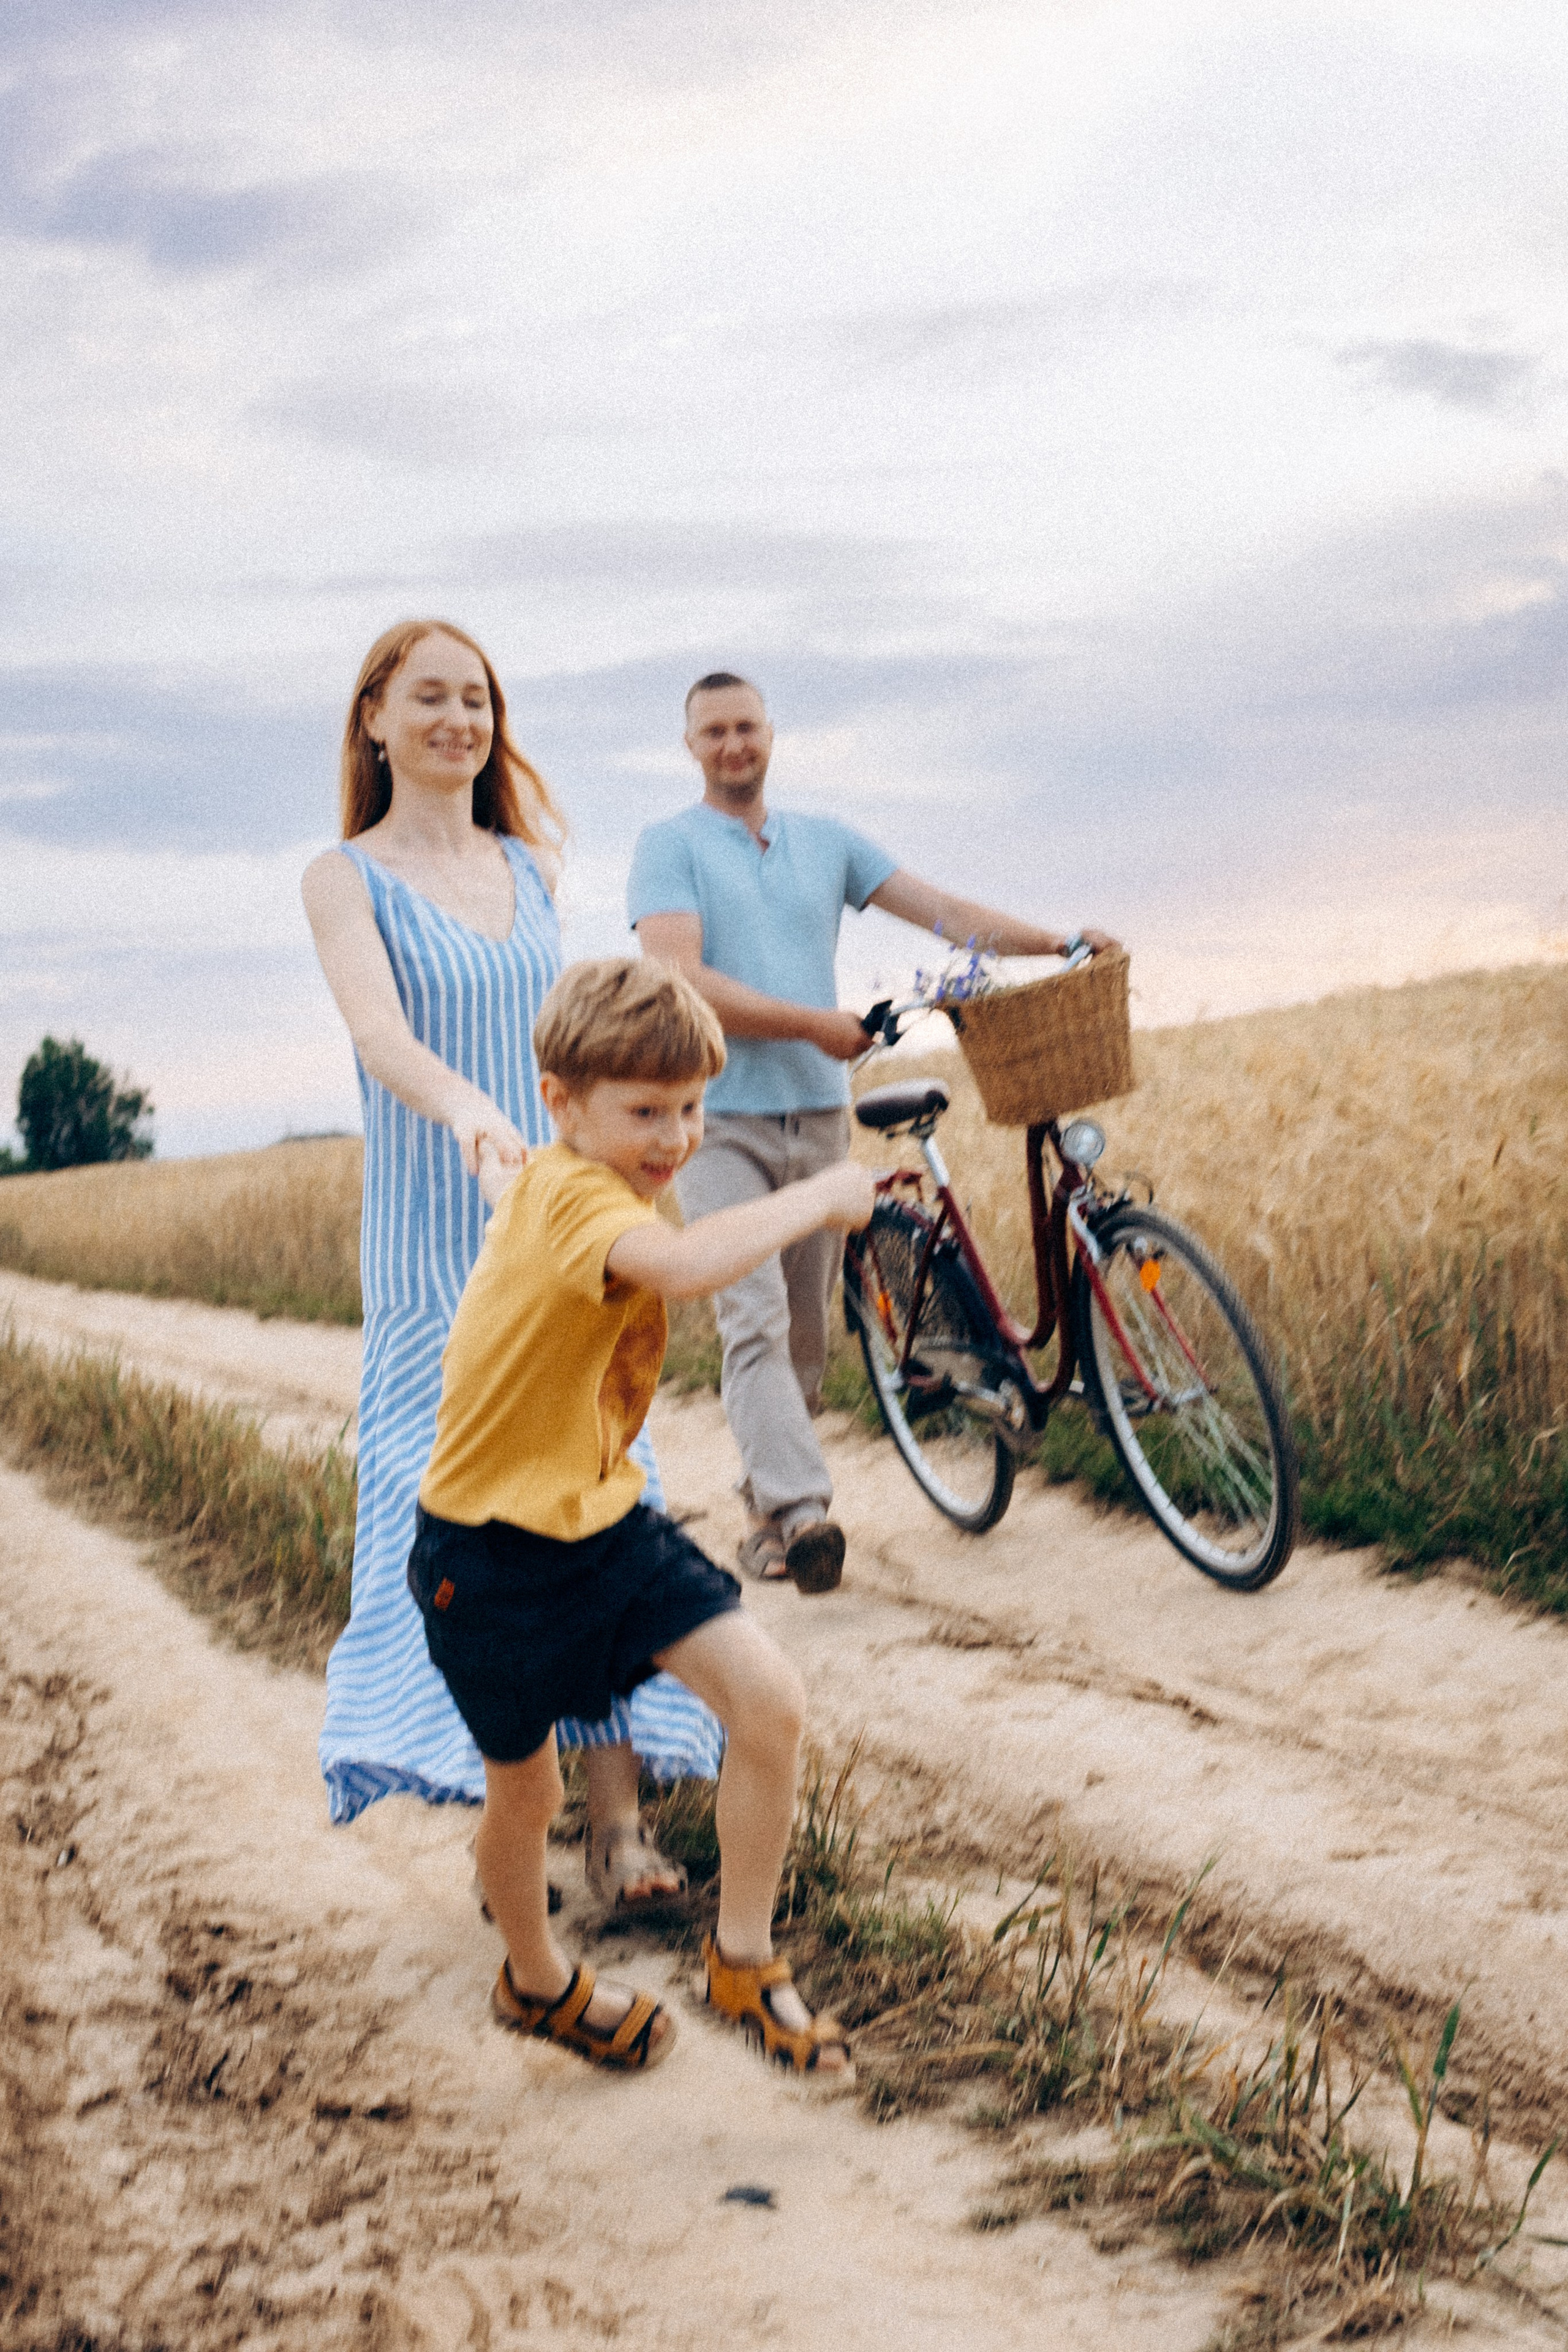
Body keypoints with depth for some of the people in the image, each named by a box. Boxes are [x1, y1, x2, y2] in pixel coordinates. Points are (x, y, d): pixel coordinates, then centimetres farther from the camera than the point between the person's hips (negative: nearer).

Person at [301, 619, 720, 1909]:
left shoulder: (531, 866, 12)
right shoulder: (347, 879, -3)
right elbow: (379, 1032, -21)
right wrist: (470, 1110, -40)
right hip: (434, 1244, -4)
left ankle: (617, 1820, 1)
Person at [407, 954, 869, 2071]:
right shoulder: (571, 1197, -26)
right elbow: (688, 1264, -46)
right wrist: (821, 1197, -36)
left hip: (604, 1516, 8)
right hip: (492, 1549, -7)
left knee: (769, 1698, -8)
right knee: (527, 1790, 12)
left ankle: (744, 1960, 12)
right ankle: (538, 1981, 43)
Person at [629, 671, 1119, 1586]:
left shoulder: (827, 841, 14)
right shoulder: (670, 846, 0)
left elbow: (944, 909, 8)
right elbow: (681, 980, -13)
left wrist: (1055, 942, -6)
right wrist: (816, 1023, -15)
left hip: (819, 1117, 5)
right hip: (721, 1123, -5)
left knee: (806, 1331, 8)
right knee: (756, 1318, -18)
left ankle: (767, 1501, 22)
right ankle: (800, 1510, -26)